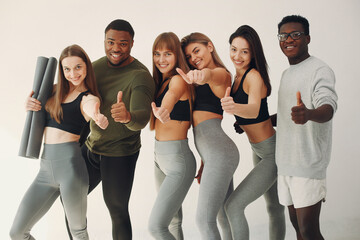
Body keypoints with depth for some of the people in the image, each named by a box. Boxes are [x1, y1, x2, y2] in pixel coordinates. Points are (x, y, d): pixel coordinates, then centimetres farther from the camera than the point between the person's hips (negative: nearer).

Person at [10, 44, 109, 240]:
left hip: (69, 164, -6)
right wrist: (29, 105, 2)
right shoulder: (55, 90, 14)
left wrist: (100, 120, -50)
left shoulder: (88, 99, -3)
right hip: (46, 167, 6)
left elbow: (93, 111, -25)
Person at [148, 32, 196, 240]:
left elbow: (172, 96, -37)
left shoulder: (179, 80, -15)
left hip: (179, 159, -9)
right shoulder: (160, 82, 13)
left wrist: (163, 111, -58)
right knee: (173, 221, 19)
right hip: (160, 156, 9)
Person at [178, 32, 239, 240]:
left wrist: (202, 75, -54)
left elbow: (210, 74, -29)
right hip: (212, 154, 9)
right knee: (225, 217, 14)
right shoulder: (201, 84, 23)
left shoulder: (221, 73, -5)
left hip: (220, 152, -9)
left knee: (204, 219, -11)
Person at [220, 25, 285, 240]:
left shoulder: (254, 76, -22)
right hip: (259, 152, 10)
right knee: (274, 207, 20)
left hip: (272, 152, -9)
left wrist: (234, 107, -61)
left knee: (234, 206, -13)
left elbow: (253, 110, -41)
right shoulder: (238, 77, 5)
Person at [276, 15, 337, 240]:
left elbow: (328, 107, -26)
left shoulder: (320, 70, -9)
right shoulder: (286, 74, 18)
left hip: (309, 164, -8)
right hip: (286, 163, 8)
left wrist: (308, 114, -48)